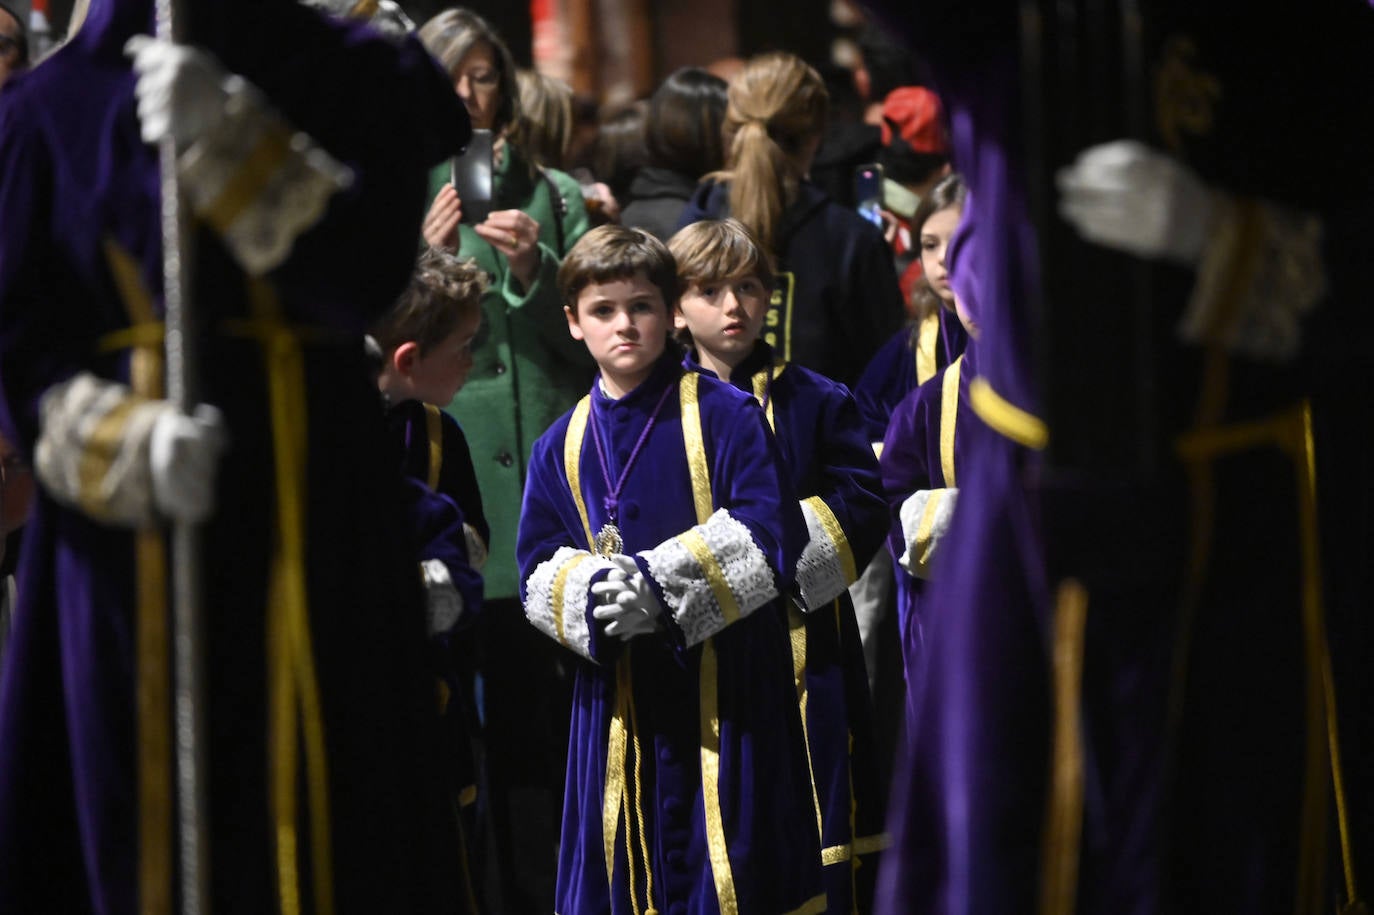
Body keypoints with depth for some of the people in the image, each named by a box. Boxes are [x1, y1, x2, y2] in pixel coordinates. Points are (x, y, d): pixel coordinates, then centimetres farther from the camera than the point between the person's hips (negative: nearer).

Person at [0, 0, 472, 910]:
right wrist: (131, 446, -18)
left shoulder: (356, 79, 6)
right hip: (128, 549, 0)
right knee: (135, 829, -1)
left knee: (324, 829, -3)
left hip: (315, 520, 0)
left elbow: (363, 272, -9)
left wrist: (229, 141, -21)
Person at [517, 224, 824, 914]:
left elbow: (771, 538, -11)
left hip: (727, 682, -4)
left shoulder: (725, 416, -3)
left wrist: (661, 585, -19)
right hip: (619, 690, 4)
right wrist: (594, 596, -16)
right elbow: (538, 571, 6)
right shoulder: (562, 447, 10)